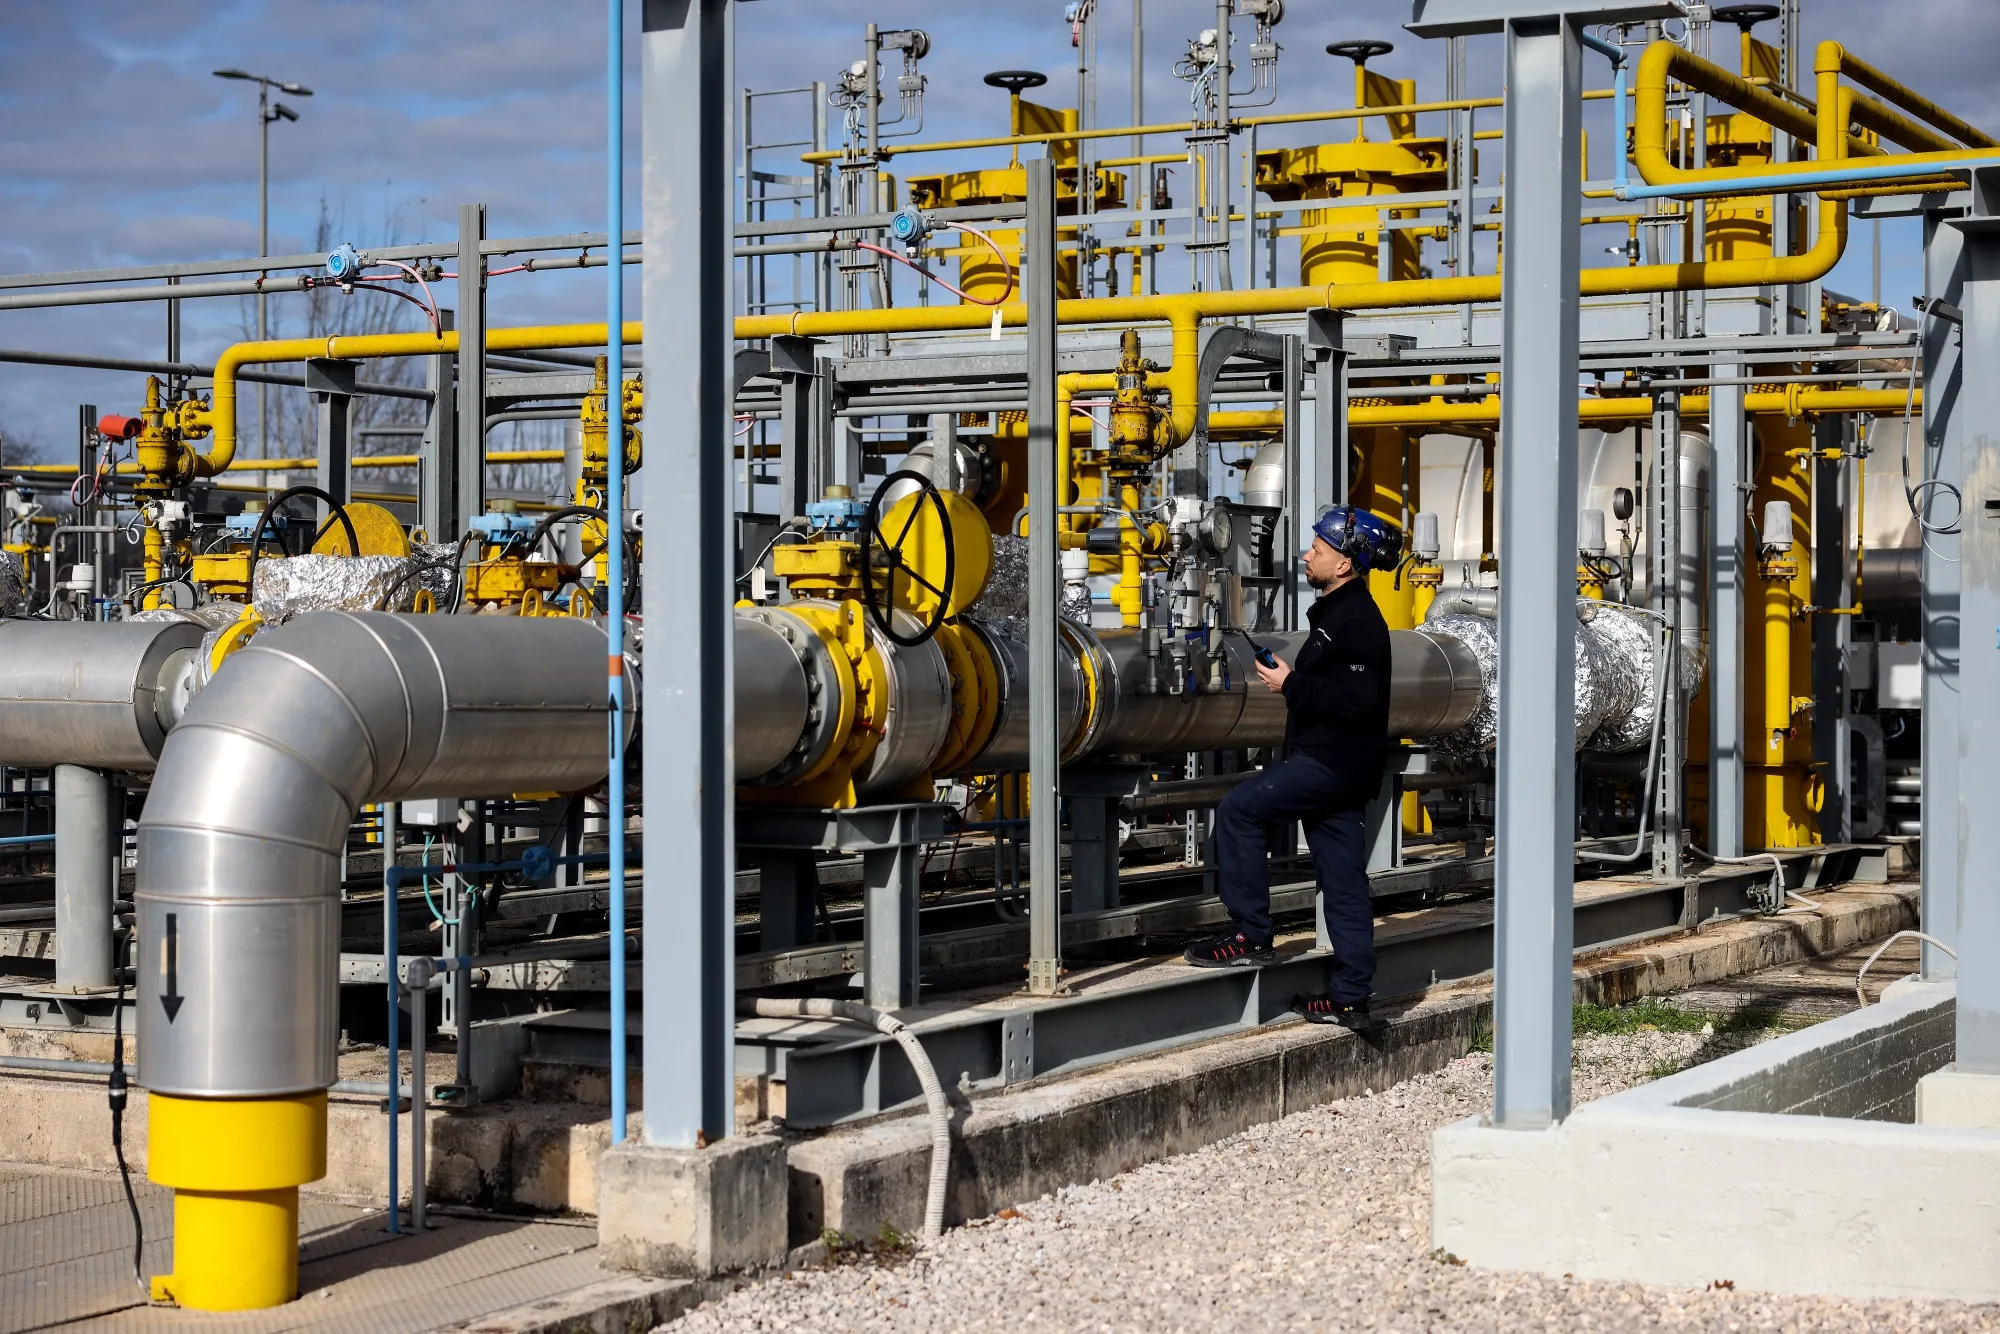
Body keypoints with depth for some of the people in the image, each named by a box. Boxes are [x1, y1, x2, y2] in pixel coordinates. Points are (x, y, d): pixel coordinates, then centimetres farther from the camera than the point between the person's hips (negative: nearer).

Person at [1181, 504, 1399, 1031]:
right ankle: (1349, 997, 12)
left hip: (1333, 763, -10)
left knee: (1239, 809, -10)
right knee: (1342, 875, 9)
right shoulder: (1338, 613, 18)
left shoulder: (1357, 621, -15)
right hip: (1333, 765, 10)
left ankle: (1250, 934, -6)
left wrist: (1291, 684, -17)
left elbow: (1355, 696, -25)